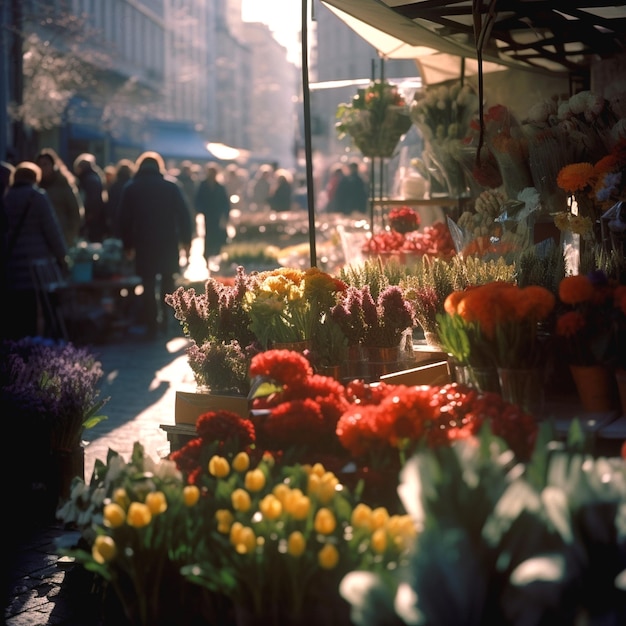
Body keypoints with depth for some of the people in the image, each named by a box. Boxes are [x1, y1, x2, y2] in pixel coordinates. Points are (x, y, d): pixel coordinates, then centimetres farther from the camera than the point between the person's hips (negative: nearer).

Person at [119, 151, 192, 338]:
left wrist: (127, 244, 10)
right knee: (167, 283, 15)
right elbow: (183, 214, -2)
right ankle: (166, 322, 14)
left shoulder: (130, 188, 3)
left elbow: (124, 219, 3)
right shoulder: (171, 186, 1)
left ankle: (151, 326, 1)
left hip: (143, 244, 0)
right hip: (168, 242, 1)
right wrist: (186, 240, 3)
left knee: (148, 285, 4)